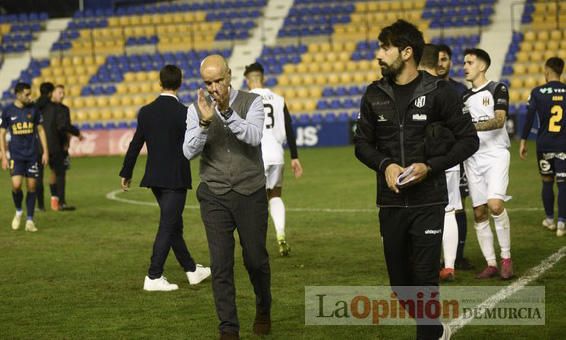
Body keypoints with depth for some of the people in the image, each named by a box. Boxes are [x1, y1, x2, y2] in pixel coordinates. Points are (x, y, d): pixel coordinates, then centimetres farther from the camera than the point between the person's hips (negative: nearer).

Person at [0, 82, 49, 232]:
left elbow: (40, 130, 10)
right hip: (16, 156, -2)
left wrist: (45, 151, 4)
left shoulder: (33, 110, 3)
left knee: (31, 186, 1)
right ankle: (18, 211, 12)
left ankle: (30, 220, 9)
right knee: (16, 185, -15)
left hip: (32, 155, 2)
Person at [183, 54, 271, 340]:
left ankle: (263, 310, 34)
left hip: (250, 194, -1)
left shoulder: (251, 103, -4)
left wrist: (227, 112, -33)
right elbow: (189, 152, -10)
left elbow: (254, 137, -21)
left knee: (255, 258, 7)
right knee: (221, 264, -3)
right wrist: (205, 123, -26)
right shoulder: (197, 109, 0)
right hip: (215, 197, 1)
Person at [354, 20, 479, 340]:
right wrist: (385, 165, -9)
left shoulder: (439, 92, -6)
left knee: (425, 279, -7)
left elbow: (468, 140, -2)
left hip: (428, 202, -4)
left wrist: (430, 166, -14)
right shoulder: (375, 95, 5)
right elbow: (363, 143, 12)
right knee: (401, 284, 10)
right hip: (391, 202, 4)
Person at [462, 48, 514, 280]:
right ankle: (490, 264, 7)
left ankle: (506, 258, -8)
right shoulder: (464, 97, 18)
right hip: (472, 158, 6)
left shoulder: (497, 89, 0)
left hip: (496, 154, -6)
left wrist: (474, 126, -26)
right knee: (479, 213, 1)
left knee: (495, 204, -21)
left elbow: (499, 121, -14)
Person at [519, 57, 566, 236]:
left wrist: (523, 141, 0)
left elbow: (529, 118, -7)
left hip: (544, 144, 0)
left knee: (547, 182, 14)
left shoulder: (538, 92, -5)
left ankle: (550, 219, 25)